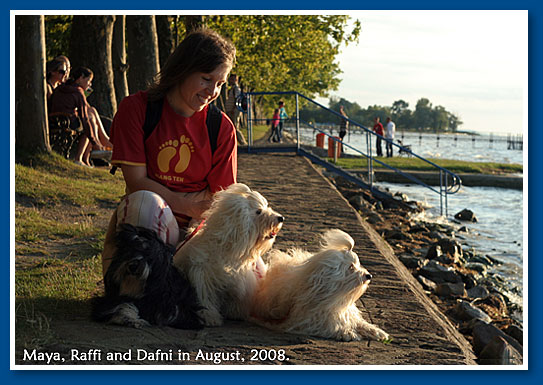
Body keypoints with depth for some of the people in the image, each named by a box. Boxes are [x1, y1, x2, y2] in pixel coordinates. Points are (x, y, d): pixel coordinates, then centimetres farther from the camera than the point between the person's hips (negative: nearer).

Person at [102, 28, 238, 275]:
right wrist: (189, 206, -14)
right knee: (145, 202, -39)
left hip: (191, 228, 3)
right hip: (140, 223, -3)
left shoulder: (222, 129, 3)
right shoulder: (136, 108, -4)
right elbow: (136, 182, -9)